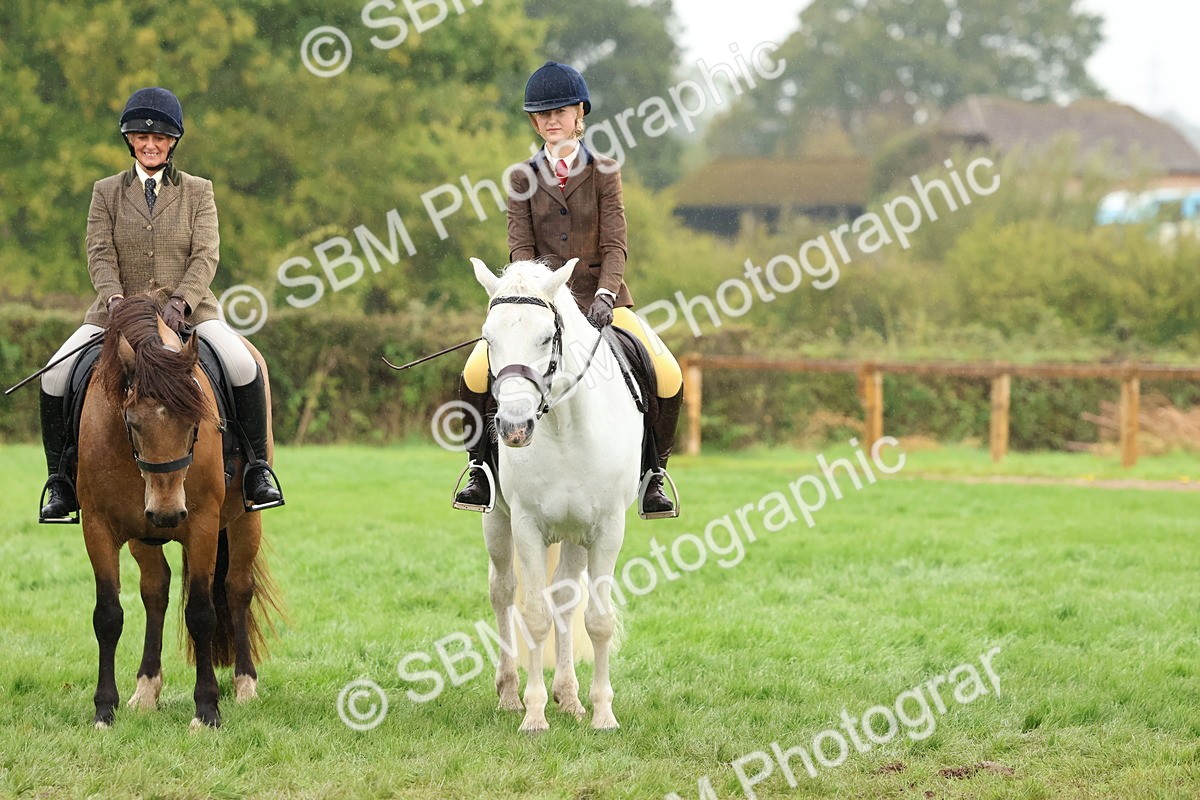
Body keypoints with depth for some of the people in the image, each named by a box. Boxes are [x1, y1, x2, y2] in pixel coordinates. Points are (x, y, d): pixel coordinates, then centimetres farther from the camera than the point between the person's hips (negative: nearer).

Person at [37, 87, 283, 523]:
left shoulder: (198, 192, 8)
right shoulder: (106, 192, 11)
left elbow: (205, 257, -2)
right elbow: (100, 254, 0)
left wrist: (180, 301, -20)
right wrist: (113, 298, -20)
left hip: (188, 309, -1)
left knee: (243, 366, -27)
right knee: (55, 375, -18)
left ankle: (257, 469, -13)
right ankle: (61, 479, -5)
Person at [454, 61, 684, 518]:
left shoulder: (603, 172, 4)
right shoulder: (524, 179, 8)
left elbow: (614, 245, -4)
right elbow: (520, 246, 0)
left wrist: (604, 296, -22)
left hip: (600, 297, -1)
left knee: (669, 376, -23)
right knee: (476, 371, -23)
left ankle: (653, 473, -2)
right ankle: (481, 468, -2)